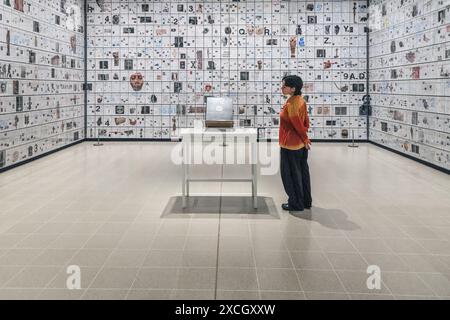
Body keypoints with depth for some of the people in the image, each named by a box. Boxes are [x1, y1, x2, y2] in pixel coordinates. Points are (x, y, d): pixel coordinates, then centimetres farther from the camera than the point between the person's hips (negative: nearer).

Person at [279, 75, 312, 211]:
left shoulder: (290, 104, -22)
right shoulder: (301, 100, 5)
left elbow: (298, 125, -18)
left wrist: (305, 139, -4)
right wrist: (305, 138, 13)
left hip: (290, 144, -9)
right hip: (301, 144, 9)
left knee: (291, 174, 4)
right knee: (302, 172, 16)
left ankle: (296, 204, 12)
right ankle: (306, 201, 26)